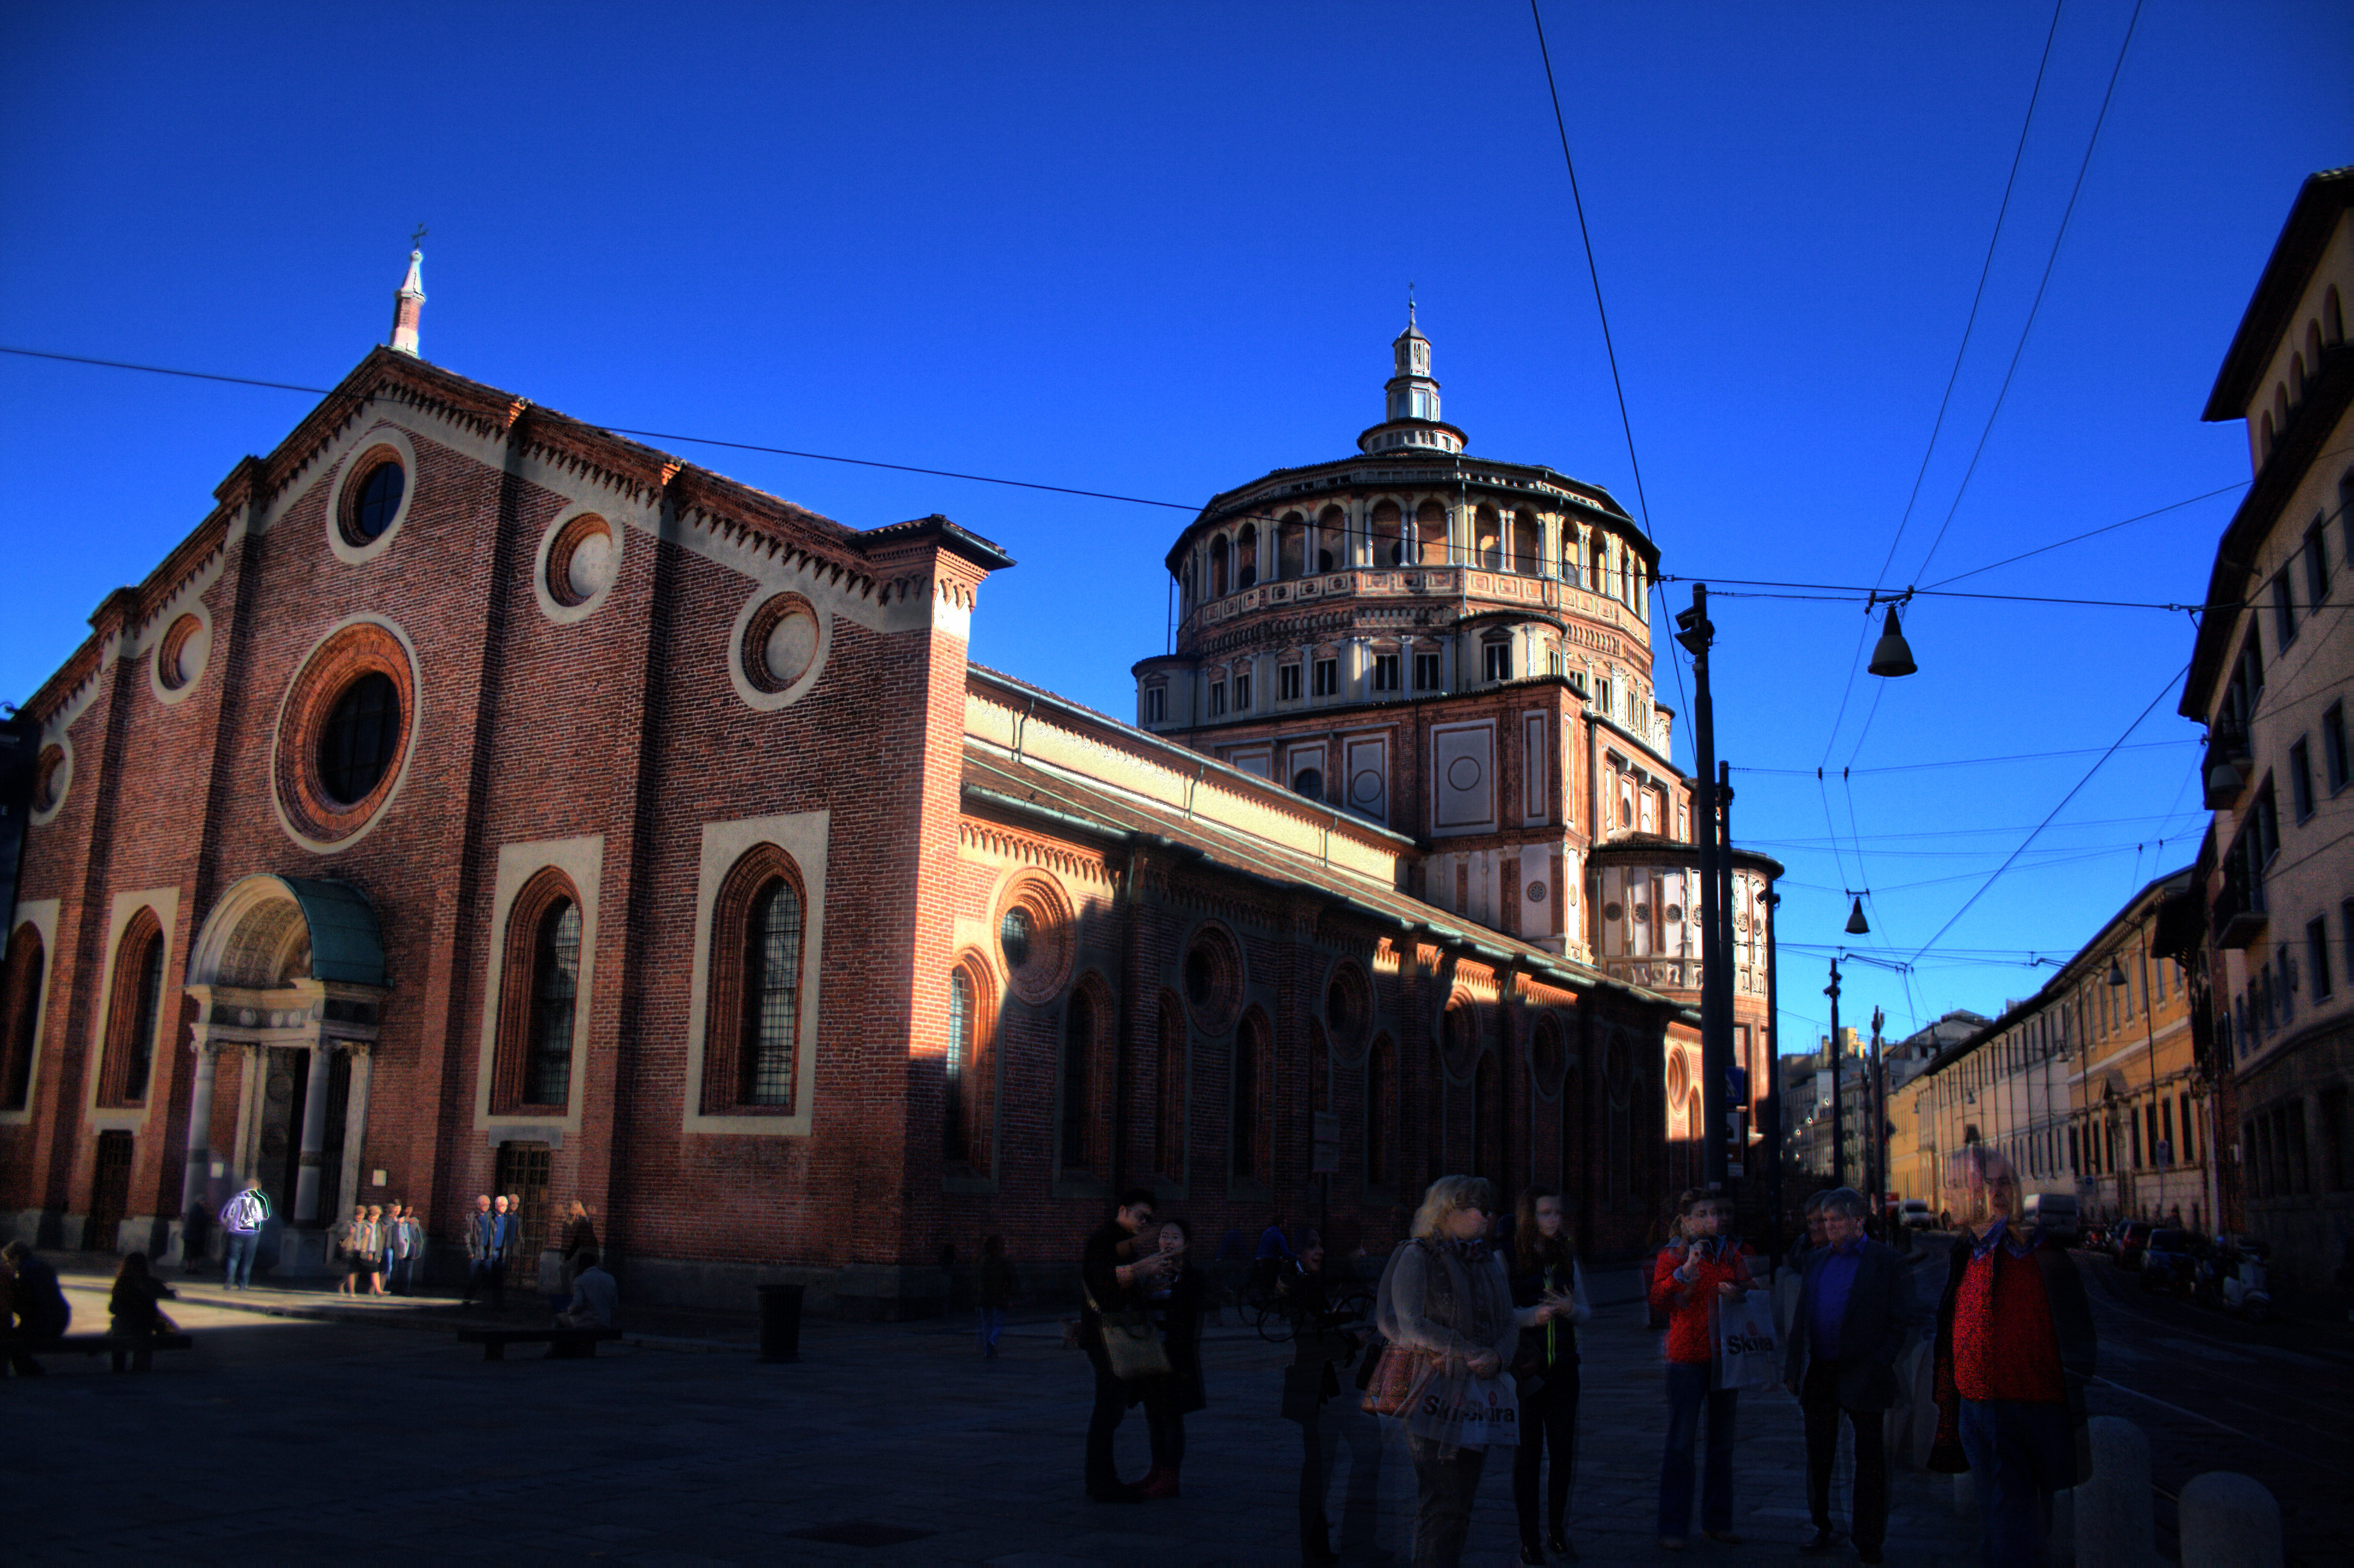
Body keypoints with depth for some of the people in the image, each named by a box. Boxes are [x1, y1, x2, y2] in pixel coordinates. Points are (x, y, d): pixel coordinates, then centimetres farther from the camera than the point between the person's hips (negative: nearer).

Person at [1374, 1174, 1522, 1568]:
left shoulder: (1489, 1262, 17)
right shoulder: (1416, 1257, -4)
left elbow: (1510, 1324, 15)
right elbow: (1409, 1325, -11)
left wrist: (1496, 1357, -6)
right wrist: (1468, 1353, -12)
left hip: (1478, 1389, 6)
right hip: (1435, 1389, -6)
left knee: (1461, 1502, 7)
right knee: (1441, 1505, -7)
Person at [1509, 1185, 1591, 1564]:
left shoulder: (1567, 1257, 10)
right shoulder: (1507, 1259, -6)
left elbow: (1586, 1313, 14)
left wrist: (1570, 1309, -8)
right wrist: (1532, 1315, -21)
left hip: (1563, 1366, 4)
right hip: (1525, 1368, -4)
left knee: (1563, 1450, 6)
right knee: (1528, 1452, 0)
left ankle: (1557, 1533, 21)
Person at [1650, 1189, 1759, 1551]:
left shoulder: (1734, 1253, 10)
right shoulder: (1673, 1255, -2)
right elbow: (1657, 1300, -14)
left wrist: (1737, 1294, -5)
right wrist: (1686, 1270, -25)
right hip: (1686, 1356, -4)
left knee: (1722, 1442, 12)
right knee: (1681, 1442, -4)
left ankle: (1716, 1521, 23)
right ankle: (1673, 1527, 2)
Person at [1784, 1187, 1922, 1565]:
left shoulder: (1886, 1261, -4)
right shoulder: (1816, 1260, 11)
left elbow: (1907, 1321, -5)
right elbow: (1801, 1318, 13)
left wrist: (1881, 1363, -12)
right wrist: (1793, 1368, 8)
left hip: (1862, 1375, -5)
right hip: (1820, 1374, 5)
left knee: (1869, 1457, 5)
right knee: (1819, 1455, 11)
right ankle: (1823, 1529, 24)